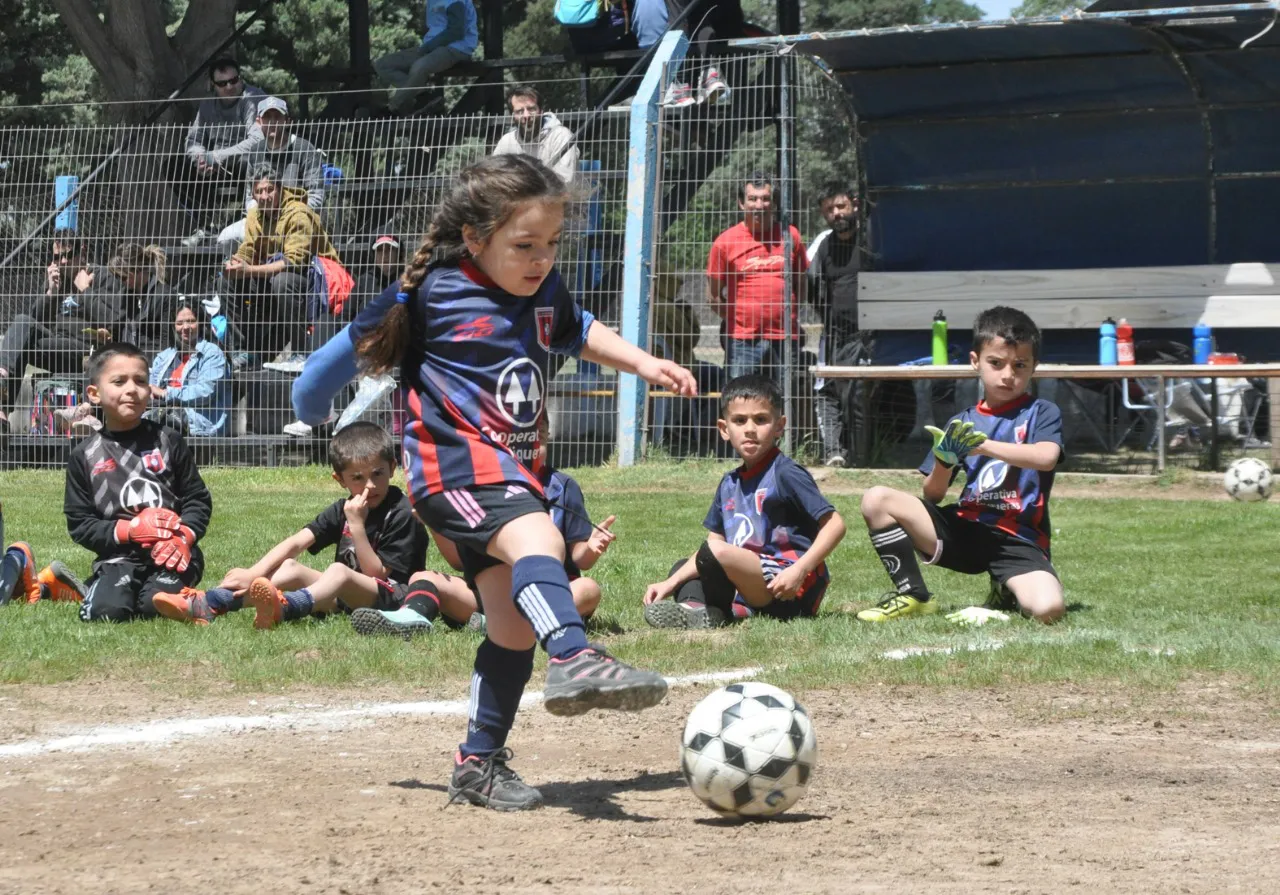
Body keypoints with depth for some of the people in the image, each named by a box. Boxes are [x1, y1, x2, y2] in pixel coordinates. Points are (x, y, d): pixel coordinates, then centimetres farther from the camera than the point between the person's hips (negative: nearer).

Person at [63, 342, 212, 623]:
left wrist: (184, 535, -14)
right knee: (108, 610, -27)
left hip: (172, 553, 0)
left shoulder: (168, 442, 6)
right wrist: (130, 530, -10)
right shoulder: (84, 457, 6)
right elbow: (79, 524, 4)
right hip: (118, 556, 0)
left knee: (156, 606, -28)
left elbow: (197, 499, 6)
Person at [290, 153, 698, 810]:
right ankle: (574, 659, -59)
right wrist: (317, 392, 17)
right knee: (537, 539, -36)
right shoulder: (433, 293, -9)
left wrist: (642, 363, 19)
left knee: (513, 627, 10)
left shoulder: (545, 292, 8)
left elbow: (580, 333, 31)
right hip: (456, 462, -8)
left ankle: (479, 764, 23)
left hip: (511, 472, 8)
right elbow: (365, 339, 7)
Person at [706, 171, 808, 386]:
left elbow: (800, 283, 20)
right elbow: (713, 296, 7)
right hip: (743, 341, -2)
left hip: (784, 338, 2)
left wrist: (791, 316, 11)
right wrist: (736, 321, 3)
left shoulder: (790, 236, 8)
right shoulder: (726, 242, 1)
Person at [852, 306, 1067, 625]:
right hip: (964, 528, 3)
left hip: (1018, 541, -3)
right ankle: (913, 596, -5)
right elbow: (932, 495, 10)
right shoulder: (961, 424, 12)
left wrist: (982, 444, -28)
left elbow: (1045, 457, -20)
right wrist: (945, 459, -13)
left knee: (1049, 608, -32)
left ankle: (1006, 593, 5)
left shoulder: (1041, 413, 2)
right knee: (877, 499, -13)